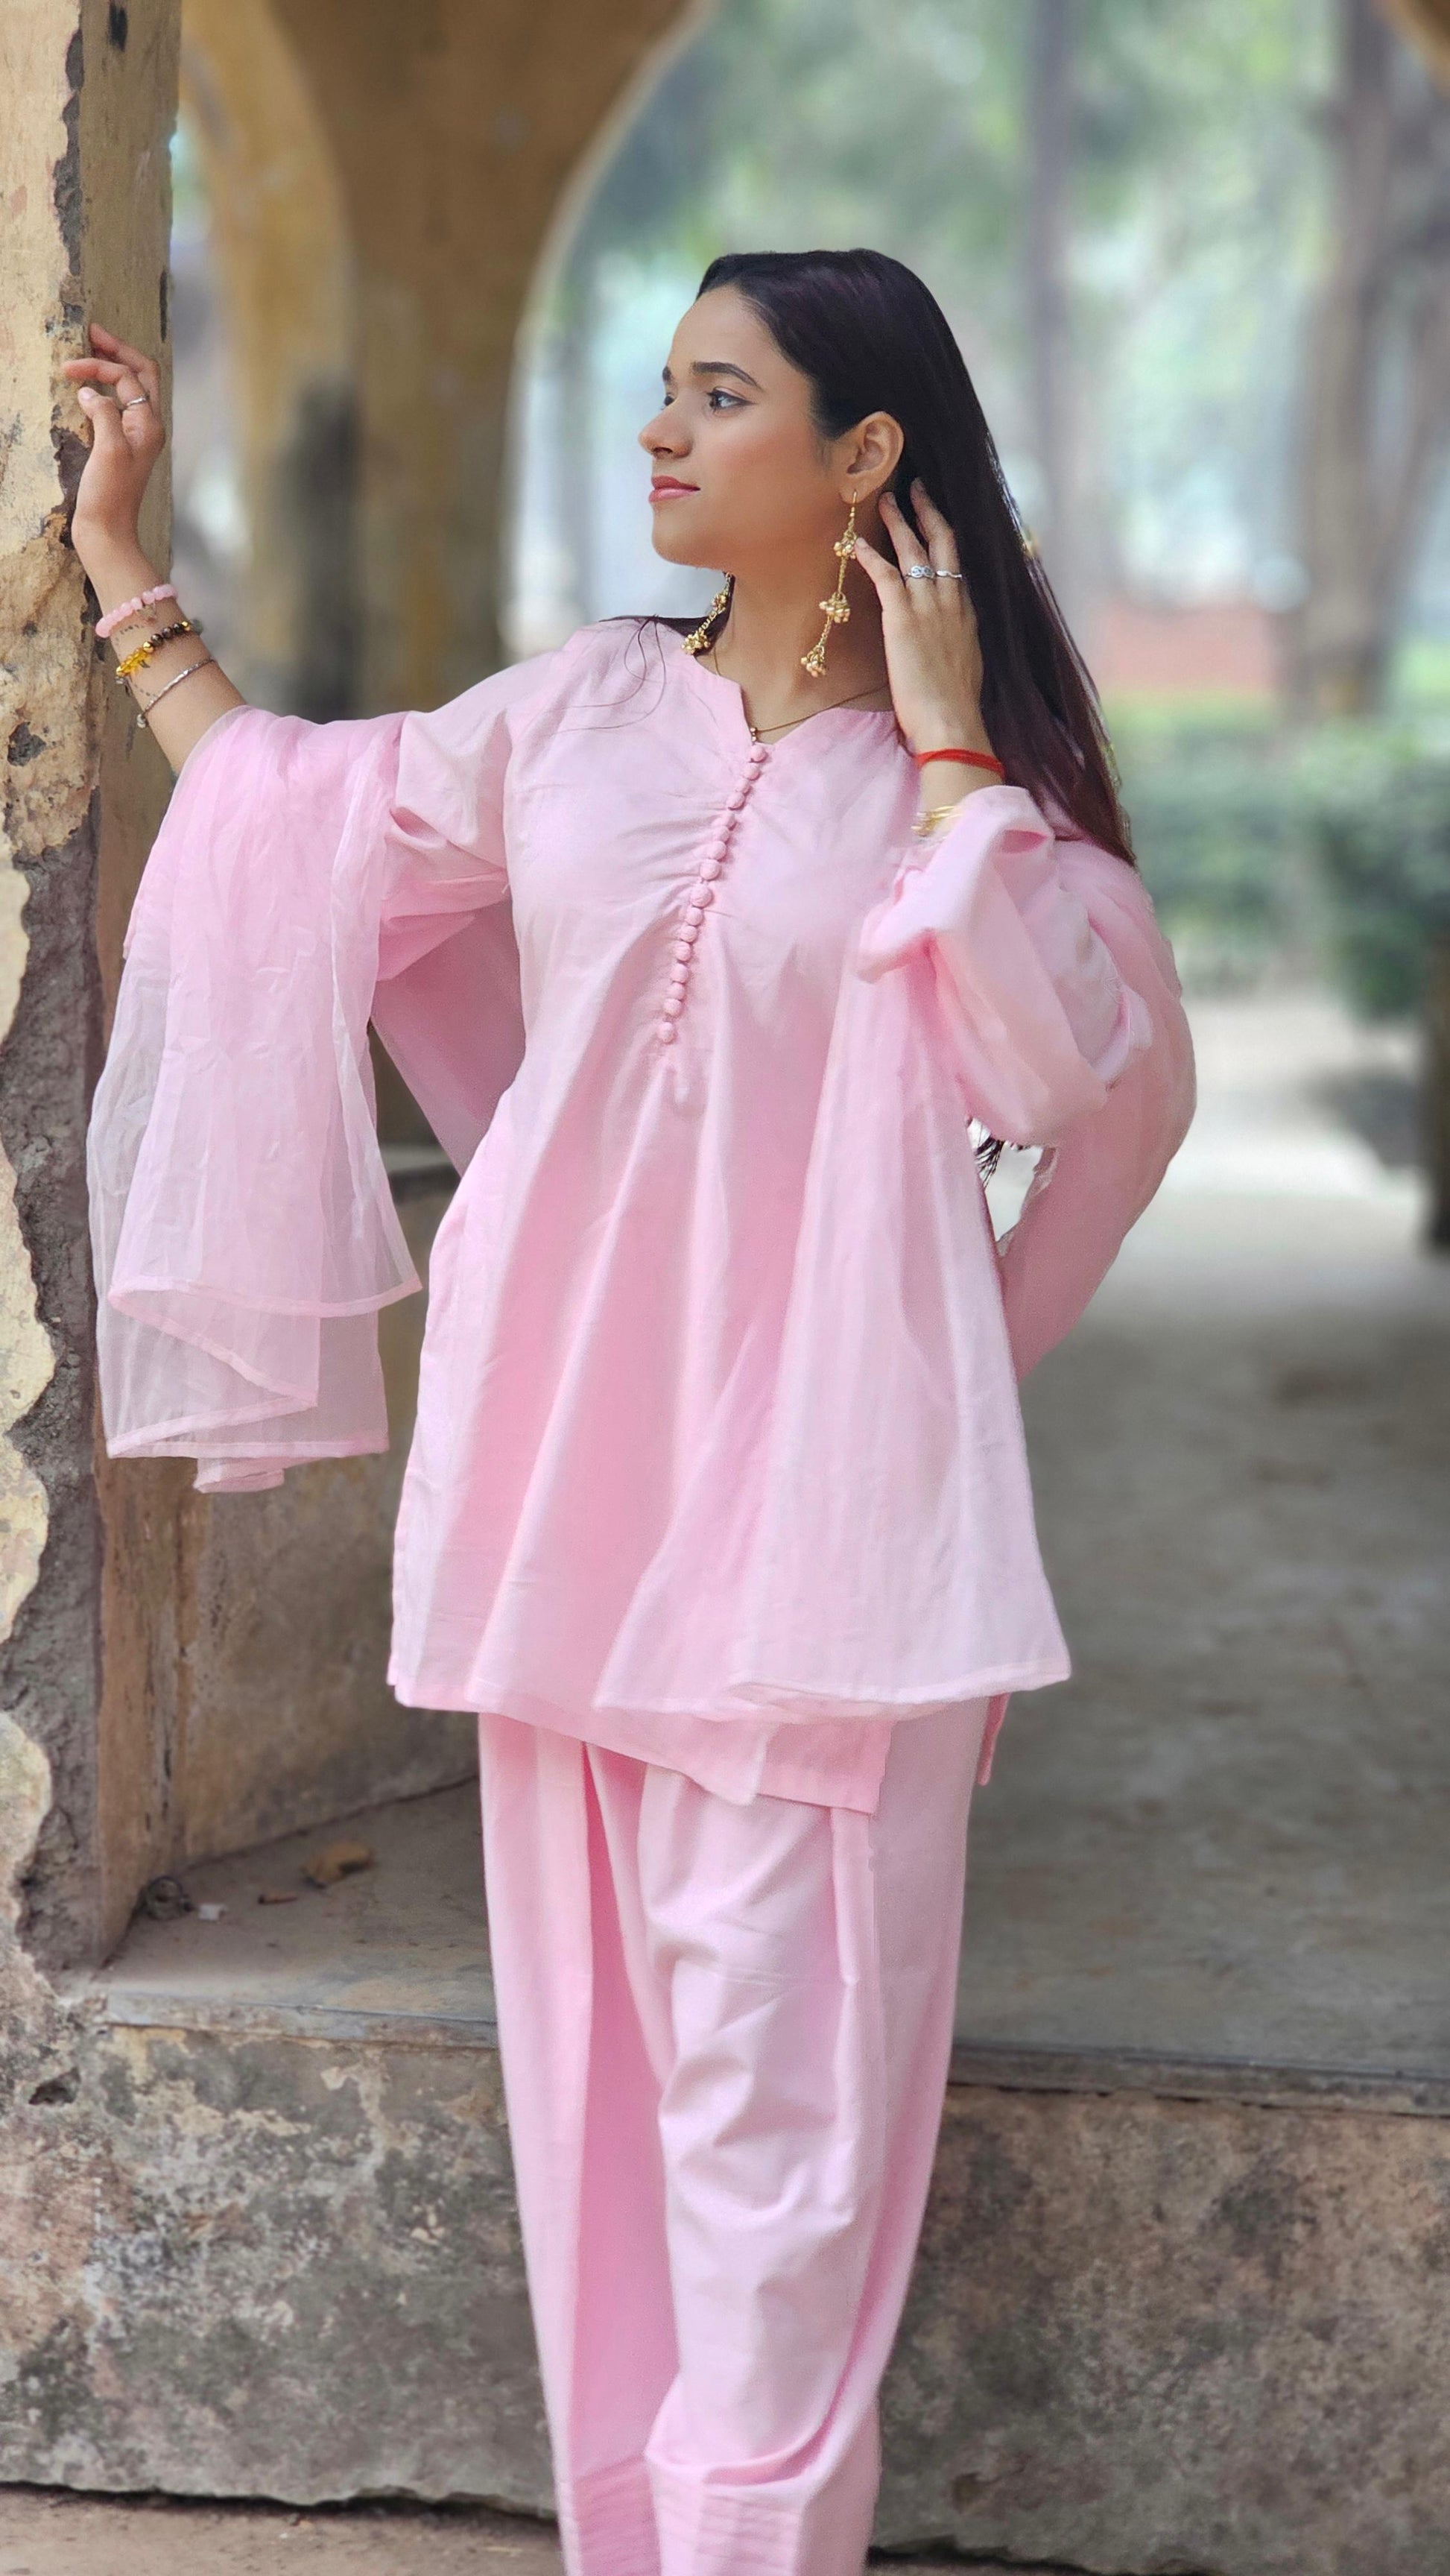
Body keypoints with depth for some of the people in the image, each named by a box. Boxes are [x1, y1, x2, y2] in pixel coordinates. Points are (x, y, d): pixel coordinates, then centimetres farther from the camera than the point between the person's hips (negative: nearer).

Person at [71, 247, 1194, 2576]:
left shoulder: (965, 767, -1)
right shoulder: (581, 709, 9)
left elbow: (1071, 1067, -16)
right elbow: (283, 818, 20)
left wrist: (941, 734, -13)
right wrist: (119, 556, 22)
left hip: (807, 1482, -4)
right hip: (567, 1463, 5)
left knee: (773, 2076, -7)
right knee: (593, 2041, 9)